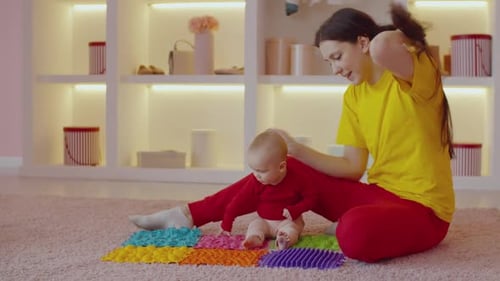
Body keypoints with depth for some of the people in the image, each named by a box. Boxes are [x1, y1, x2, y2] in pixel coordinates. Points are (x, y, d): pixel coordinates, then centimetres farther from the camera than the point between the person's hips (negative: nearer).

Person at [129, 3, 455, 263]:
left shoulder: (419, 70, -16)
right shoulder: (353, 96, 6)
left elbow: (382, 48, -41)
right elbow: (353, 168, 4)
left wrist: (400, 38, -17)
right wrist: (296, 149, -4)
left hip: (422, 207, -7)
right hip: (379, 193, 7)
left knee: (357, 231, -40)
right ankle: (189, 214, 10)